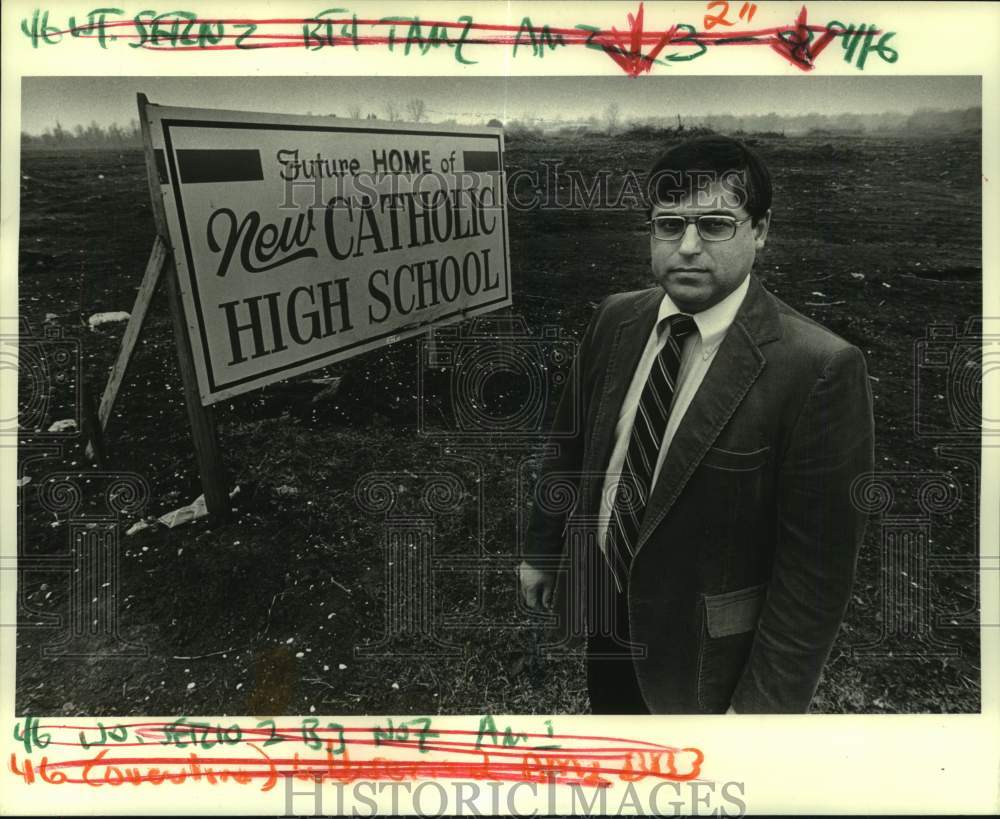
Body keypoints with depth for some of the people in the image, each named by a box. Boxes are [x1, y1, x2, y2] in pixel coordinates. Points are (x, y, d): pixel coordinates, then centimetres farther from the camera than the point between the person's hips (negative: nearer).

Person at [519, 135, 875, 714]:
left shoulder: (819, 369, -23)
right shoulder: (616, 320, -5)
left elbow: (816, 565, -20)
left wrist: (761, 706, -16)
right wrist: (541, 552, 14)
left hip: (702, 660, -5)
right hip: (597, 624, 5)